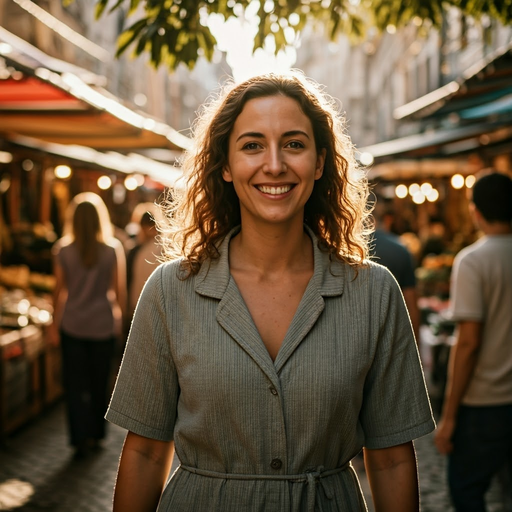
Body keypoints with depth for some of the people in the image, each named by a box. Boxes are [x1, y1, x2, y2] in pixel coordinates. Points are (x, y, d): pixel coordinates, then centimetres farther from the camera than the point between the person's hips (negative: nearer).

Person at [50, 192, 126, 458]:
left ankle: (81, 439, 2)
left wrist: (55, 323, 9)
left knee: (75, 384, 6)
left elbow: (60, 290, -1)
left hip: (72, 325, 0)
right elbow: (119, 289, -1)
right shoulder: (113, 248, -6)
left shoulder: (63, 249, -5)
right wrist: (120, 315, 14)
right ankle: (96, 433, 26)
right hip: (103, 325, 1)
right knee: (100, 382, 15)